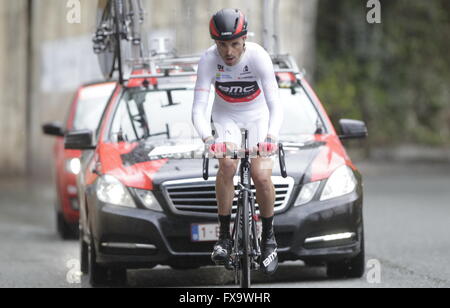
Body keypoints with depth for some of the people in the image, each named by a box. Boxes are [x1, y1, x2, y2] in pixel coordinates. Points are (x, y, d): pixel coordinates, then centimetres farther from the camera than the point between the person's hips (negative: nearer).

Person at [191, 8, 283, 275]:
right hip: (226, 116, 1)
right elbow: (199, 108, -29)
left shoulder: (258, 57, -29)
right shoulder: (209, 60, -25)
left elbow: (275, 104, -32)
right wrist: (208, 139, -49)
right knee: (227, 163, -27)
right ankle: (224, 235, -13)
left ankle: (269, 237, 6)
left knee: (262, 176, -18)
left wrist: (271, 137, -51)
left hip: (258, 116, -1)